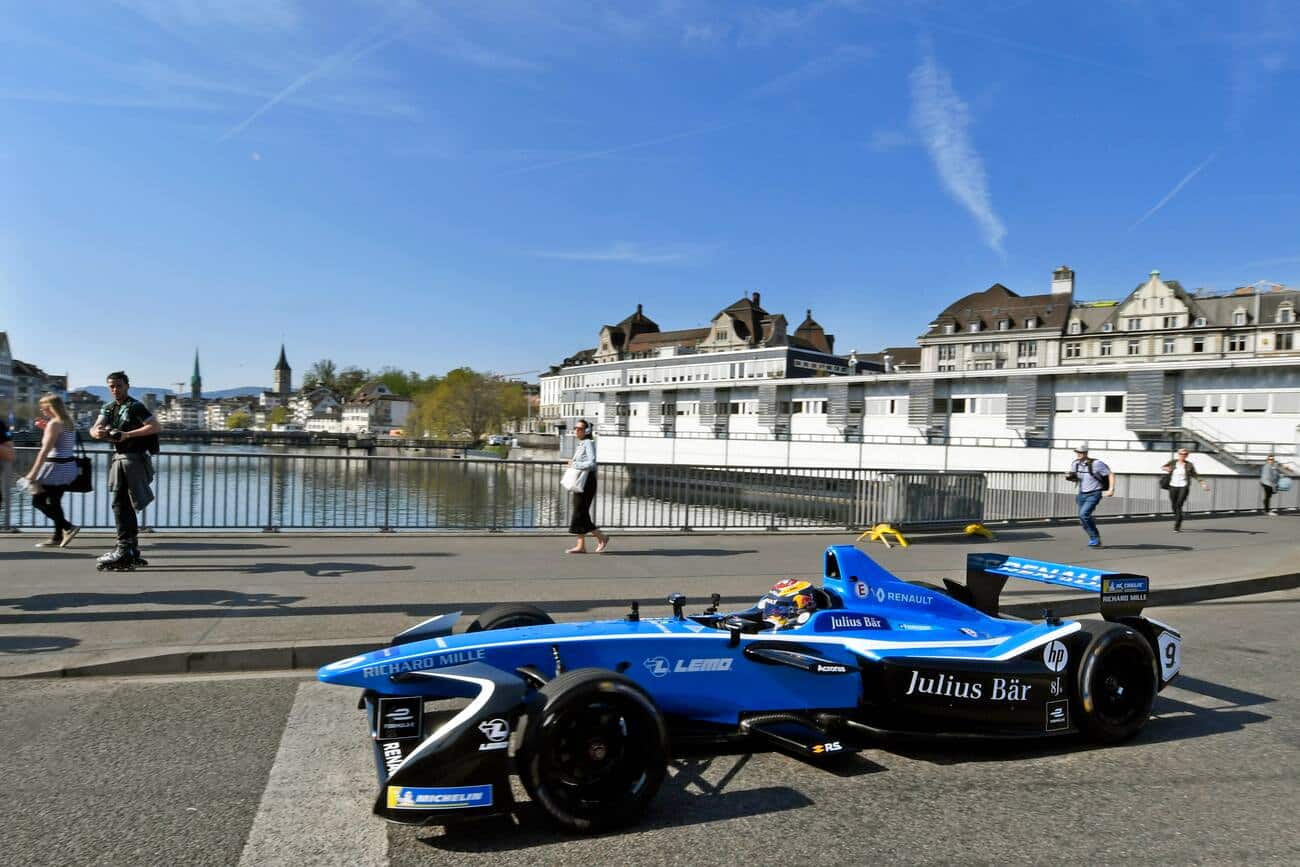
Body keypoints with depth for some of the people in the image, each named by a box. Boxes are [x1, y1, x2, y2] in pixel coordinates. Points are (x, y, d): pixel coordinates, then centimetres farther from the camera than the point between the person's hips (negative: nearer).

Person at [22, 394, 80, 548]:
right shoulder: (69, 423, 11)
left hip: (56, 467, -9)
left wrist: (33, 473, -20)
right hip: (68, 467, 9)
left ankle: (68, 527, -8)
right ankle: (58, 537, 14)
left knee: (38, 501, 0)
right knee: (54, 502, 13)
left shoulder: (54, 424, -13)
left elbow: (45, 450, -19)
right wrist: (45, 428, 21)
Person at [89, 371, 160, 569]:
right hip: (119, 459, 8)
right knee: (125, 504, 13)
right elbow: (94, 429, 3)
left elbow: (156, 427, -20)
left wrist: (127, 435, -25)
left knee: (120, 503, -11)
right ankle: (132, 549, 21)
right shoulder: (108, 408, 15)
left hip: (134, 459, -8)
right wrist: (97, 432, -22)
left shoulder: (136, 407, -8)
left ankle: (124, 549, -9)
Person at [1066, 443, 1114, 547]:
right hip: (1082, 494, 7)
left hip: (1094, 494, -7)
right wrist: (1069, 476, -9)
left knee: (1084, 514, -23)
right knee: (1083, 519, 8)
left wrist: (1111, 489, -19)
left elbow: (1111, 474, -10)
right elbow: (1074, 478, 15)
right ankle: (1094, 539, 30)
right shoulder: (1075, 464, 1)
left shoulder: (1096, 464, -17)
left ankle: (1095, 538, -6)